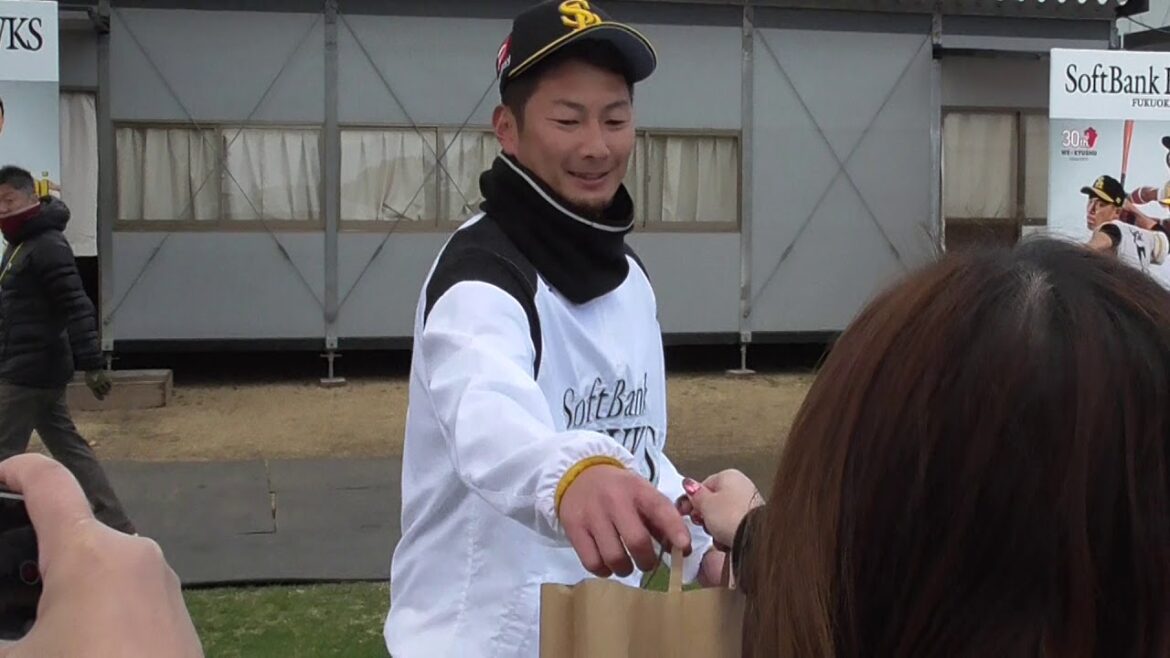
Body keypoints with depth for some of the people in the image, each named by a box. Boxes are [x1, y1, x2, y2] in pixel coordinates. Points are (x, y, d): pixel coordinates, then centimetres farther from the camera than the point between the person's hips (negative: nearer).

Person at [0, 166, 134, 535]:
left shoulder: (47, 246, -17)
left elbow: (77, 308, -23)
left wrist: (92, 364, -28)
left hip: (30, 371, -10)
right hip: (31, 369, 10)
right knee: (68, 448, 12)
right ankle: (117, 528, 15)